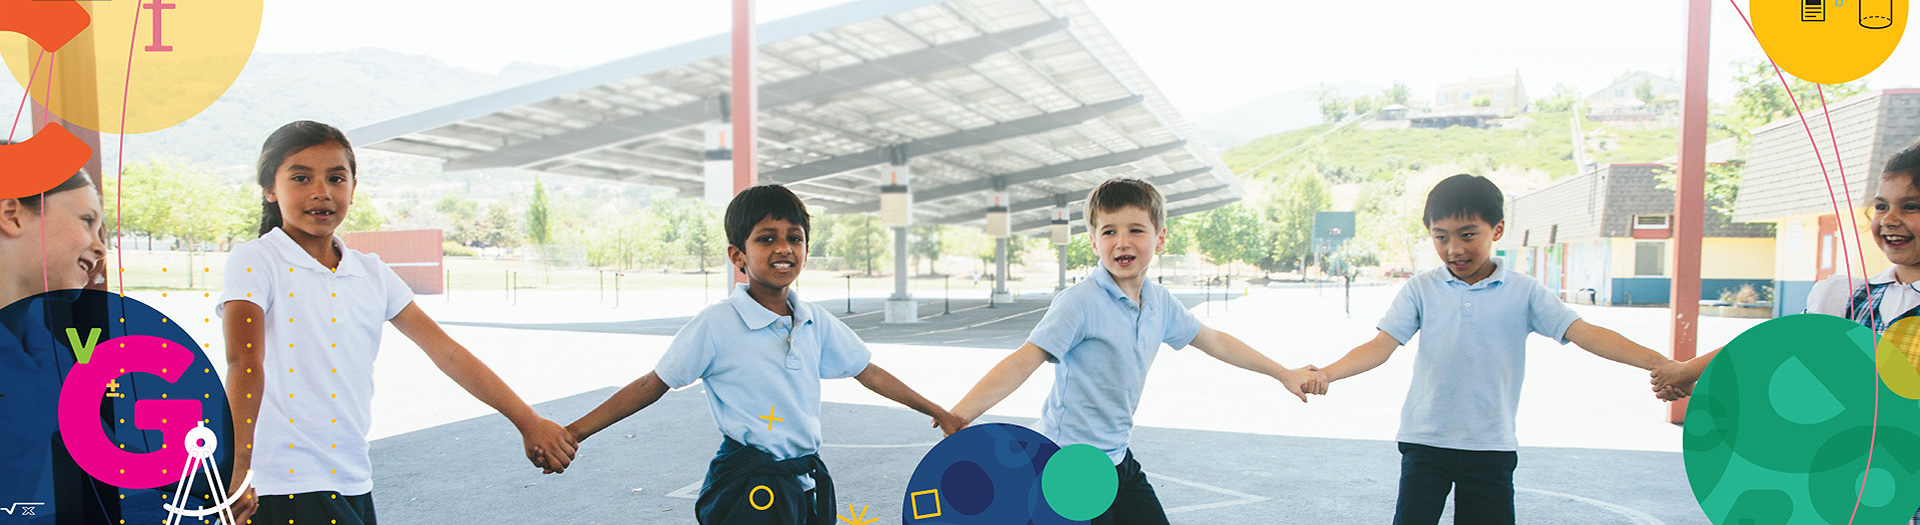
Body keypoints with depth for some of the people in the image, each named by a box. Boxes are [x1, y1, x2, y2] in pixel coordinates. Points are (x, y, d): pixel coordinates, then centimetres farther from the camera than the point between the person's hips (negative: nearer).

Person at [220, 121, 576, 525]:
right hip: (282, 487, -5)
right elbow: (245, 362, -19)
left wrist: (528, 421, 2)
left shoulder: (371, 274, 10)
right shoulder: (255, 261, -5)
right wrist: (240, 469, -31)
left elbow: (446, 351, 7)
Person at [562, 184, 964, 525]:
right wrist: (571, 433, -12)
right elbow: (654, 385, -7)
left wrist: (938, 412, 16)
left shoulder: (817, 322, 4)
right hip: (748, 488, -5)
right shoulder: (716, 325, -11)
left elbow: (868, 372, 12)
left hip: (807, 478, 5)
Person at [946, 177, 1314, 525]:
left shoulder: (1160, 302, 3)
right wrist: (956, 416, -36)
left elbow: (1213, 341, 18)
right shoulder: (1081, 302, -19)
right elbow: (1024, 361, -25)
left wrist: (1283, 373, 26)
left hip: (1119, 460, 7)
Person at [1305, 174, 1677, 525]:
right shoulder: (1420, 289, 1)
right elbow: (1382, 345, -6)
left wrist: (1660, 363, -20)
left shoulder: (1524, 292, 0)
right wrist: (1327, 374, -23)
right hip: (1424, 442, 0)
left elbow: (1584, 333, -7)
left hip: (1491, 448, 1)